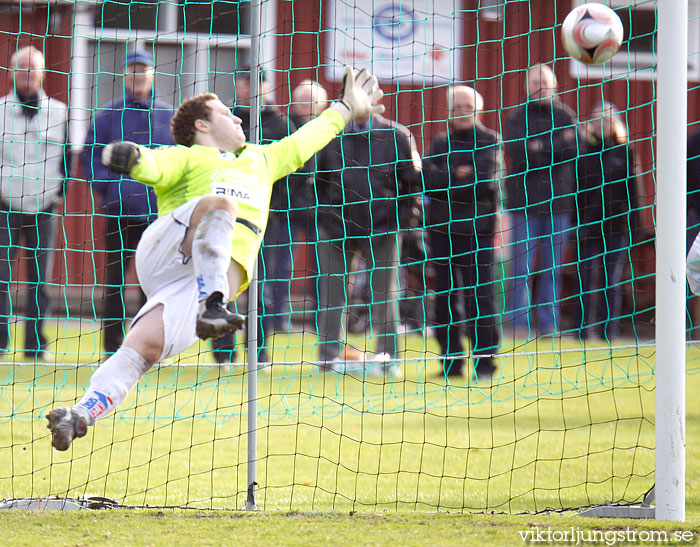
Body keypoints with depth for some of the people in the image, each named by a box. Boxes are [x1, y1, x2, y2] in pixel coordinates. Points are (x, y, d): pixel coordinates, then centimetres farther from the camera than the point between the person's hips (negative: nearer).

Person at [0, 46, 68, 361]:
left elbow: (67, 155, 15)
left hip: (44, 207, 1)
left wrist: (59, 191, 5)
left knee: (40, 278, 1)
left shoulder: (59, 111, 8)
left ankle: (35, 343, 7)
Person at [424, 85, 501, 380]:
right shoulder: (440, 142, 15)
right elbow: (428, 176, 0)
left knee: (479, 294, -8)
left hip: (477, 230, -4)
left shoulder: (489, 141, 2)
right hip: (441, 229, 4)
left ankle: (485, 360, -2)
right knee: (445, 296, 4)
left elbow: (485, 181, -11)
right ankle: (452, 360, 12)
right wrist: (456, 176, -13)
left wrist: (444, 181, -7)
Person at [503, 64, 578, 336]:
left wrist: (541, 147, -15)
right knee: (522, 265, -6)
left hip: (557, 201, 2)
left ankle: (548, 322, 8)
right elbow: (517, 154, -12)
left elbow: (574, 148, -4)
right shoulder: (517, 118, 3)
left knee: (553, 268, 4)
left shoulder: (565, 116, 10)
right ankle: (518, 321, -3)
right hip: (524, 201, -2)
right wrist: (557, 147, -13)